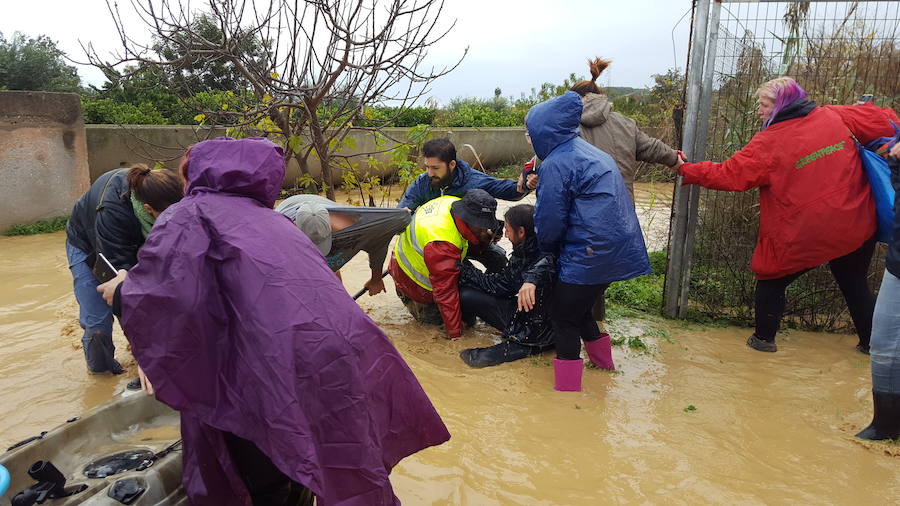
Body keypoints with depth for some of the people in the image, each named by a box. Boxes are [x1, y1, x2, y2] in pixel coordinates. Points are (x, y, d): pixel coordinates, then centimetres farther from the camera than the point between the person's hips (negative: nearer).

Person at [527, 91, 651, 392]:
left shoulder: (557, 164, -15)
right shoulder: (591, 153, 15)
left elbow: (549, 220, -10)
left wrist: (548, 249, 9)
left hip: (589, 253, -9)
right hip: (616, 250, 9)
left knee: (563, 318, 2)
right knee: (579, 309, 24)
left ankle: (568, 388, 8)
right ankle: (602, 361, 42)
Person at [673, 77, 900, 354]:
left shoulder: (767, 143, -15)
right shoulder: (837, 117, -3)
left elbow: (728, 175, -13)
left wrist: (686, 170, -3)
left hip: (803, 236, -5)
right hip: (856, 227, 5)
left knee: (771, 279, 17)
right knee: (854, 283, 25)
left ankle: (764, 338, 25)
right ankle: (871, 343, 36)